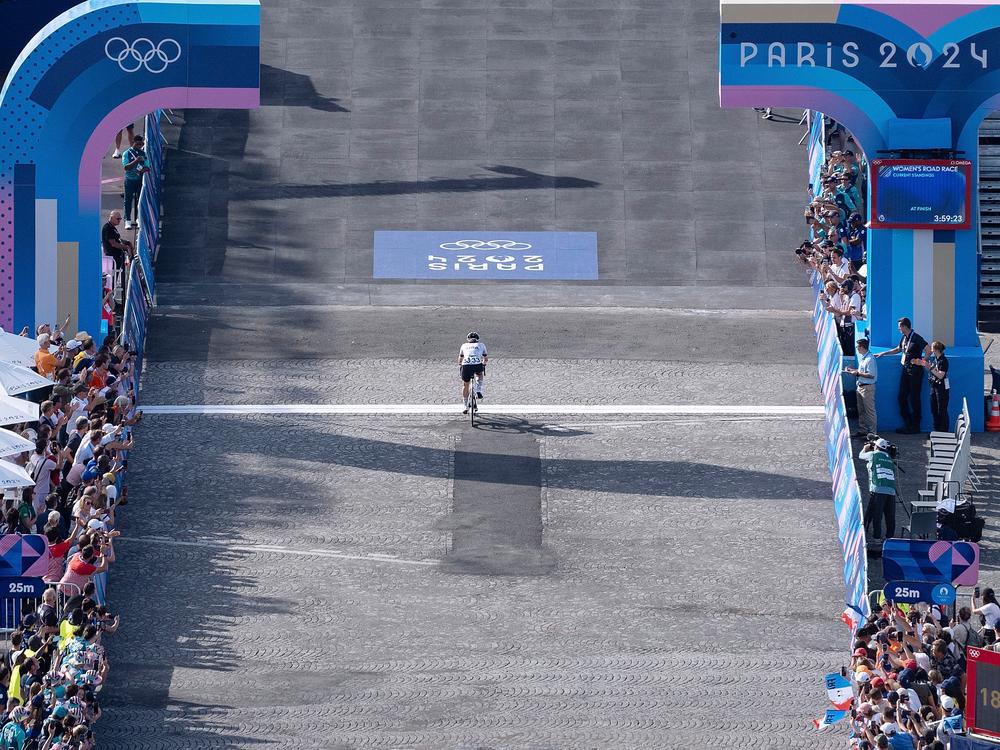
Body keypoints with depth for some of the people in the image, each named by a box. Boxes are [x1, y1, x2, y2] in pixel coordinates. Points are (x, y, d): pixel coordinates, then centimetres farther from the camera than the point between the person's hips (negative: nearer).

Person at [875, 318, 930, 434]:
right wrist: (883, 353, 30)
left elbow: (928, 350, -20)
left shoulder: (916, 338, -14)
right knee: (902, 397, 7)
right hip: (906, 370, 9)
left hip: (915, 371, -9)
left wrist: (921, 361, -14)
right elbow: (898, 349, 28)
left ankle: (915, 426, 5)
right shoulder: (904, 338, 11)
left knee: (914, 398, -3)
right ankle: (907, 424, 16)